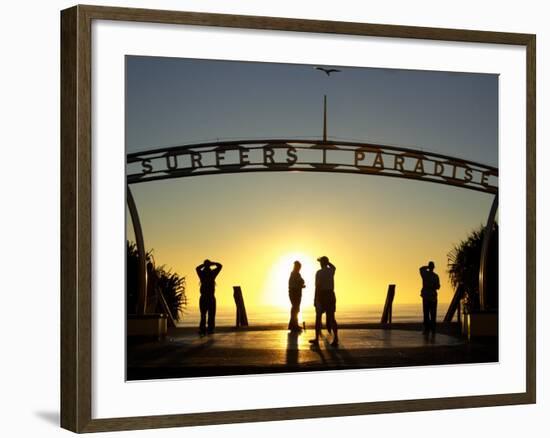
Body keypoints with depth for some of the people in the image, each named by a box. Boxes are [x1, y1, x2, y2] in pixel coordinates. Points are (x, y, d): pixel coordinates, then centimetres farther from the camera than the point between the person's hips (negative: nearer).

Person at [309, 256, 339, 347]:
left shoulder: (319, 272, -10)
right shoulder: (331, 271, 6)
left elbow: (317, 286, -15)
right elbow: (333, 267, 33)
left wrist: (315, 299, -12)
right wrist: (326, 261, 27)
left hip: (322, 295, -4)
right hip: (331, 295, 4)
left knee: (318, 317, 9)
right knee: (331, 318, 3)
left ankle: (317, 339, 14)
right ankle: (335, 339, -10)